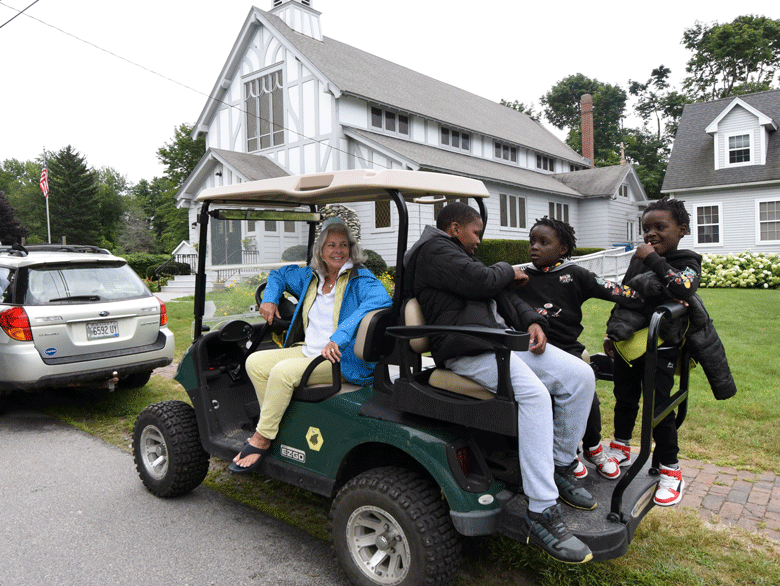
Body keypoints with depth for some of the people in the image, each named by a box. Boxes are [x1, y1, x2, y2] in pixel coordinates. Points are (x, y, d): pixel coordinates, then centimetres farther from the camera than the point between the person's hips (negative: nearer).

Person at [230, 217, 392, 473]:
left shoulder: (360, 279, -10)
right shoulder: (310, 277, 12)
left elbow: (381, 299, -32)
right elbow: (278, 274, 30)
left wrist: (339, 336, -39)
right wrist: (269, 299, 9)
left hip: (341, 360, -8)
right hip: (308, 351, 8)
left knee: (283, 371, -27)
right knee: (255, 362, -3)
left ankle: (261, 440, -10)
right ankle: (277, 423, 3)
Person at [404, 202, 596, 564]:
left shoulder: (460, 254, 30)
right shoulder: (433, 249, -2)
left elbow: (503, 295, 22)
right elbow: (481, 282, -16)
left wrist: (532, 321, 4)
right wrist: (508, 271, 7)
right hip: (467, 349, -10)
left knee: (580, 376, -1)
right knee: (534, 393, -31)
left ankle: (561, 469, 10)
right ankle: (541, 514, -27)